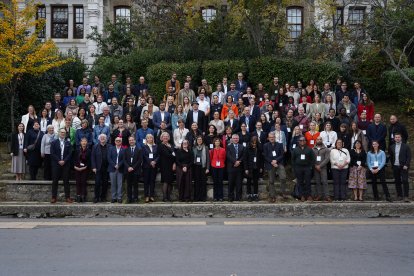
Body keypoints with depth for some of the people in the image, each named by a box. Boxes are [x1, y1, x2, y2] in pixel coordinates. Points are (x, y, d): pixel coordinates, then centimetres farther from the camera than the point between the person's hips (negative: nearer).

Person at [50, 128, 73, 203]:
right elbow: (52, 153, -2)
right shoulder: (54, 142, 6)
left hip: (66, 164, 1)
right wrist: (59, 161, -12)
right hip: (56, 164, -1)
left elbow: (70, 154, 2)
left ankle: (67, 197, 3)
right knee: (55, 181, 1)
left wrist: (64, 161, -11)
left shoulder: (68, 143, 10)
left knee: (66, 181, 2)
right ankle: (54, 197, 5)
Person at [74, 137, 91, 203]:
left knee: (84, 182, -4)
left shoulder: (89, 150, 2)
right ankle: (78, 196, 4)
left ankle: (83, 197, 0)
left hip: (85, 169, -1)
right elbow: (75, 159, 5)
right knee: (78, 182, 0)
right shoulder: (77, 150, 7)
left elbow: (89, 160, -1)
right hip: (77, 168, 1)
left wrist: (85, 167, -10)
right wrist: (75, 166, -8)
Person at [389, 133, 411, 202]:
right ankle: (399, 196, 13)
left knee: (405, 181, -9)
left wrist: (406, 165, -13)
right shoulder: (392, 147, 12)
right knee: (397, 182, 6)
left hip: (403, 167, -4)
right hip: (395, 167, 4)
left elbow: (409, 157, -3)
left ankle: (406, 196, -9)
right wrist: (392, 165, 7)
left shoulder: (406, 146, 0)